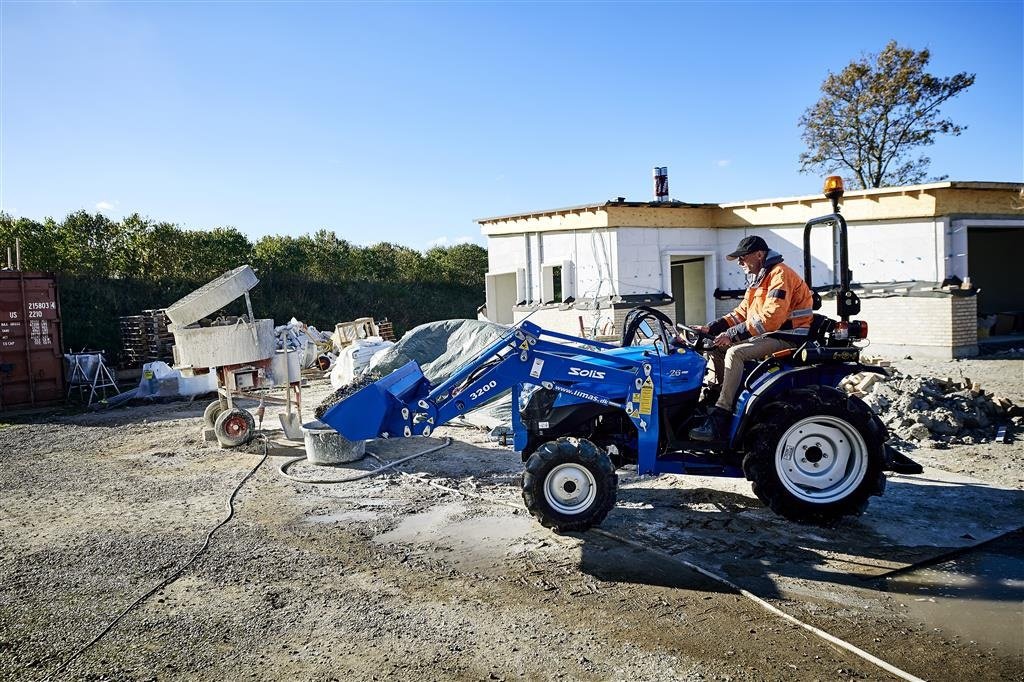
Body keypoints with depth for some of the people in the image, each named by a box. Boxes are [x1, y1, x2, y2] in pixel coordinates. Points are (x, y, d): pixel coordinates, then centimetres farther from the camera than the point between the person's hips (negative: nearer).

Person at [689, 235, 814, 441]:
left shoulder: (780, 275, -14)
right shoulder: (758, 279, 18)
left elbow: (770, 318, -26)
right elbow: (742, 313, 15)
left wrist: (733, 334, -26)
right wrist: (711, 328, 2)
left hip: (788, 337, -10)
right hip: (767, 334, 10)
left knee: (735, 353, -28)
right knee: (717, 346, 4)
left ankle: (719, 421, -31)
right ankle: (710, 398, 0)